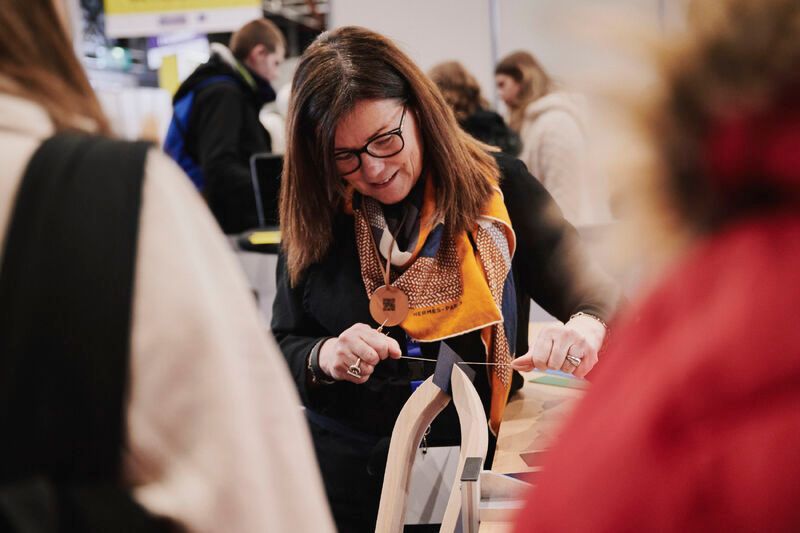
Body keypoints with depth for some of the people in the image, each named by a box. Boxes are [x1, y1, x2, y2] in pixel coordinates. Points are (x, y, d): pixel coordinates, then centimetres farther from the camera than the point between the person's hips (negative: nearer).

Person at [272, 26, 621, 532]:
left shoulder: (496, 187, -2)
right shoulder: (317, 217, 1)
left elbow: (595, 292, -1)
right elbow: (281, 352, 6)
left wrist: (586, 329, -24)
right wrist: (324, 358, -17)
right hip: (343, 479, 2)